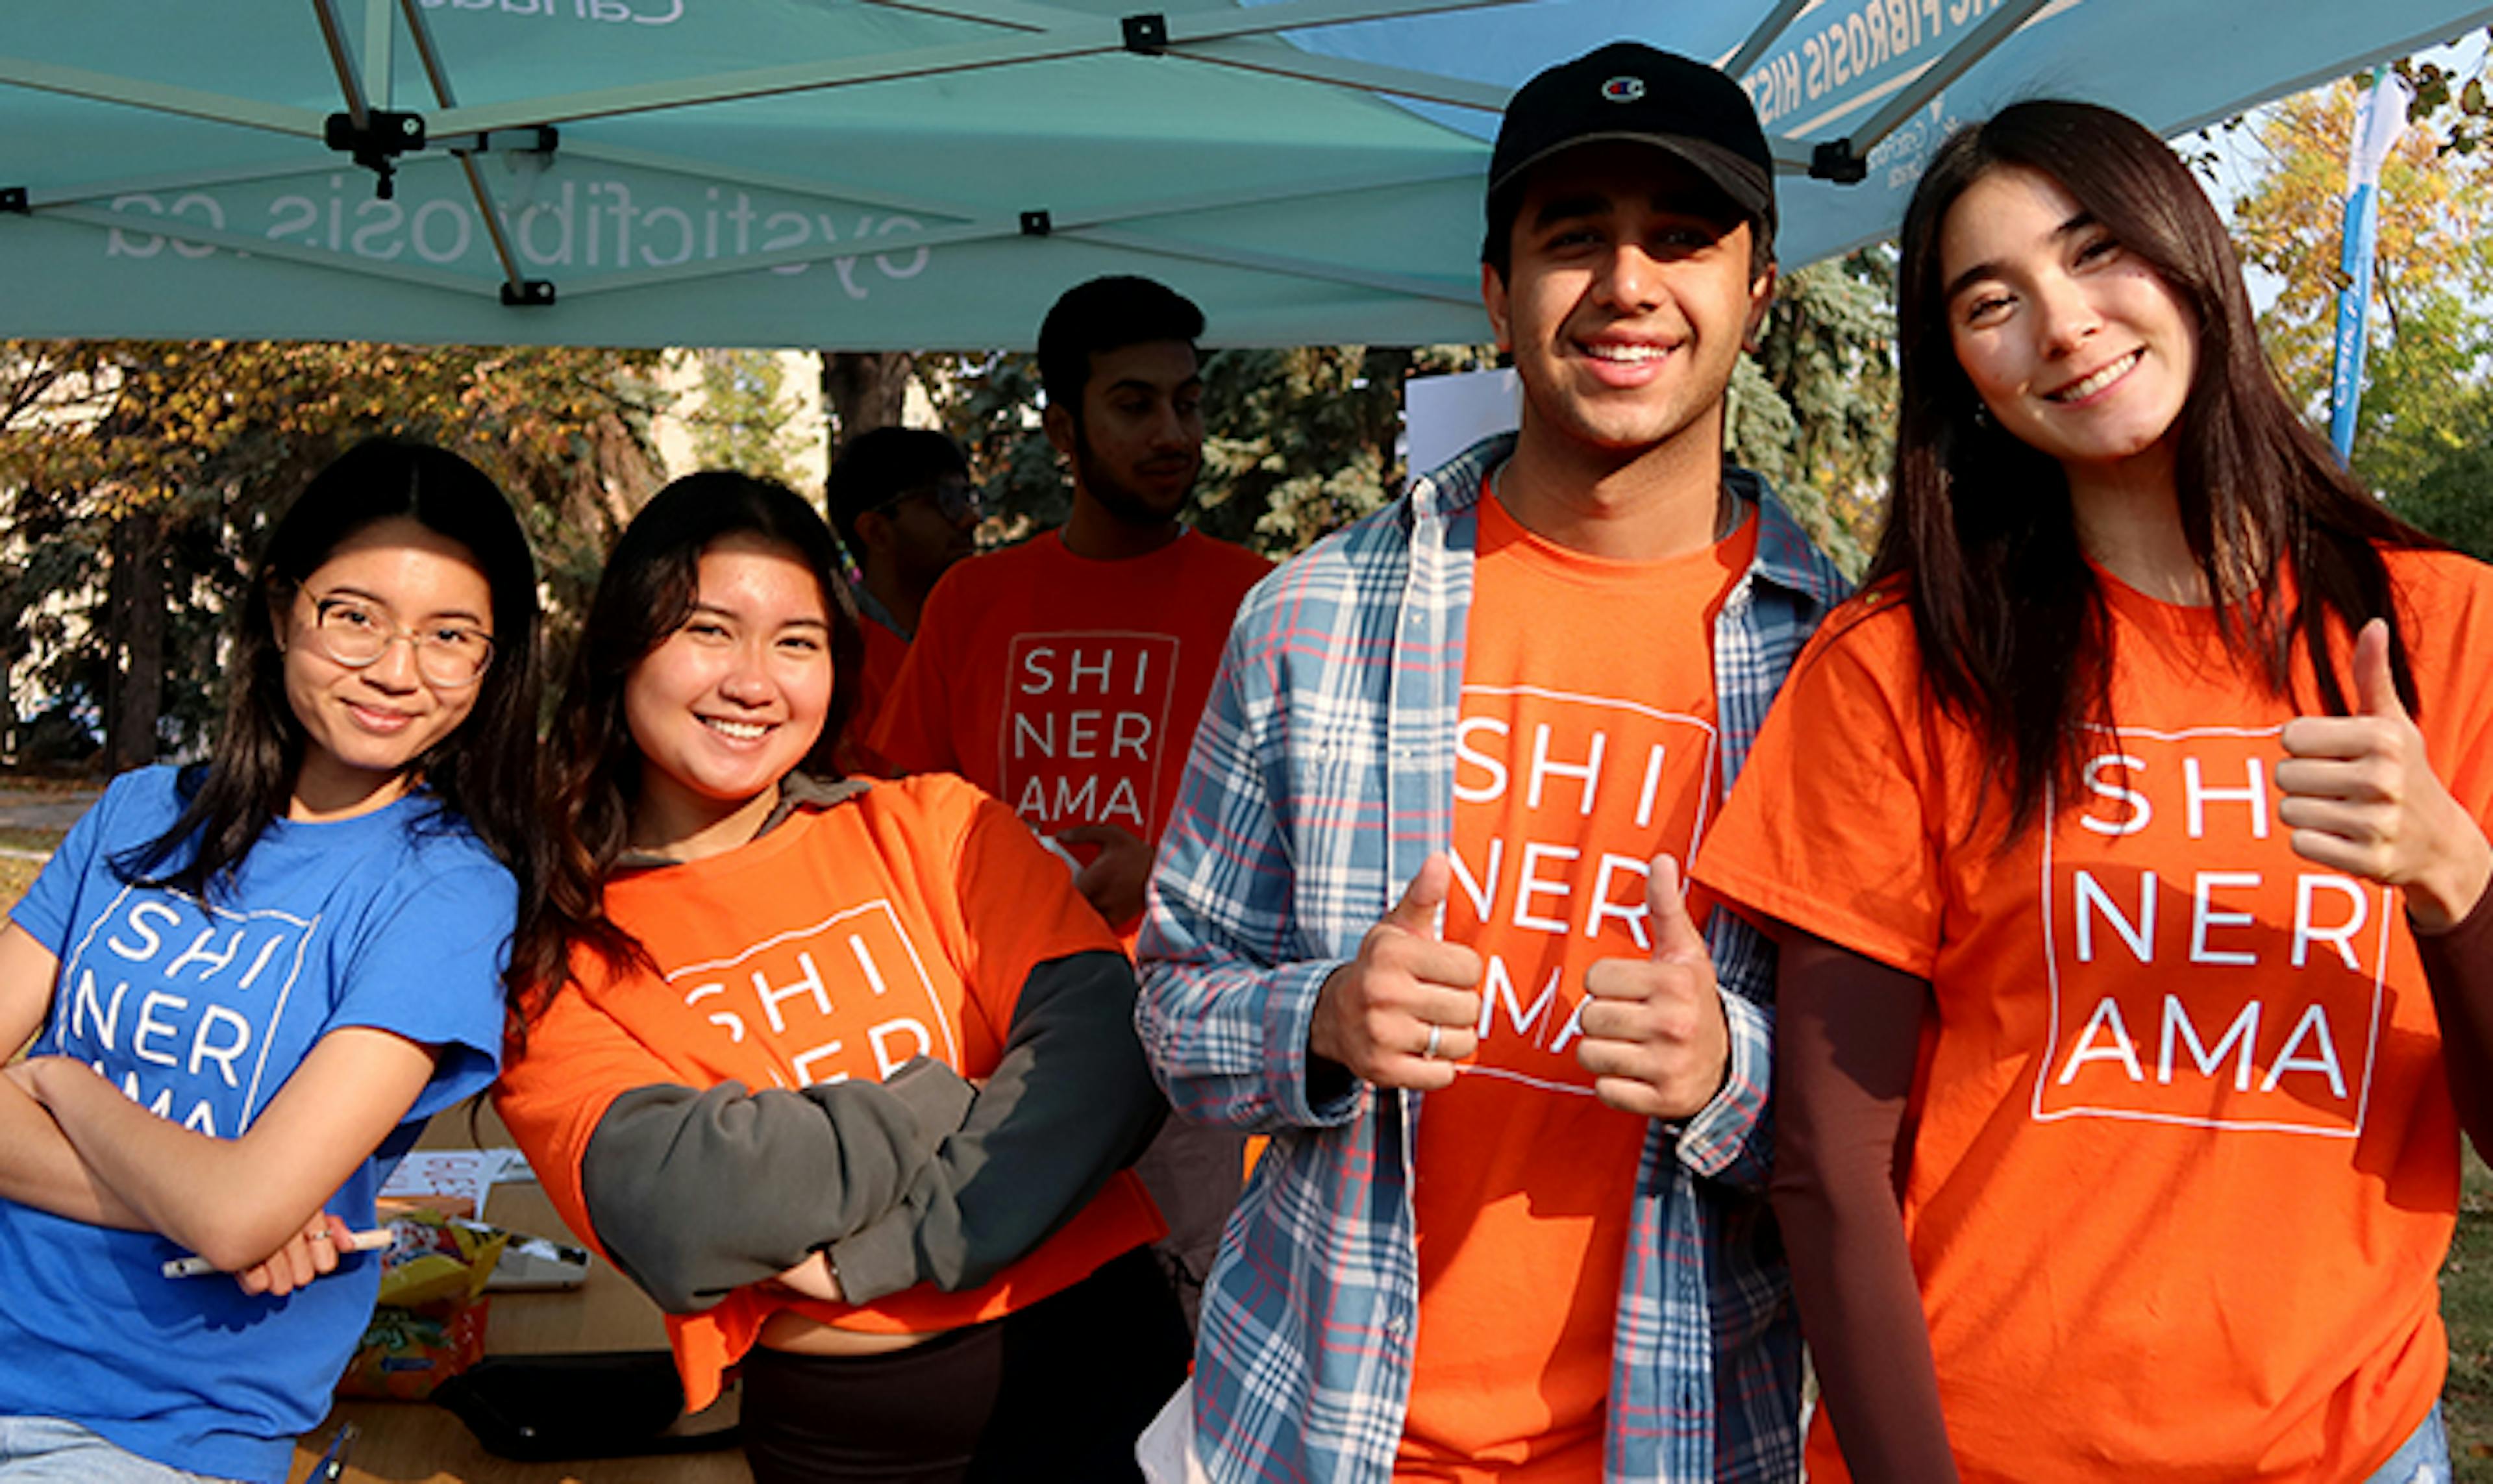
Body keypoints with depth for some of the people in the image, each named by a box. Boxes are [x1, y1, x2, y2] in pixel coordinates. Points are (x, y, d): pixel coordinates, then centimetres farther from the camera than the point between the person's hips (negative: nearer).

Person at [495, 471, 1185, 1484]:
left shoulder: (935, 827, 0)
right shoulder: (558, 962, -3)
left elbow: (1108, 1049, -14)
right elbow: (671, 1214, -19)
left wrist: (870, 1251, -22)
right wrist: (967, 1098, -15)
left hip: (1095, 1372, 1)